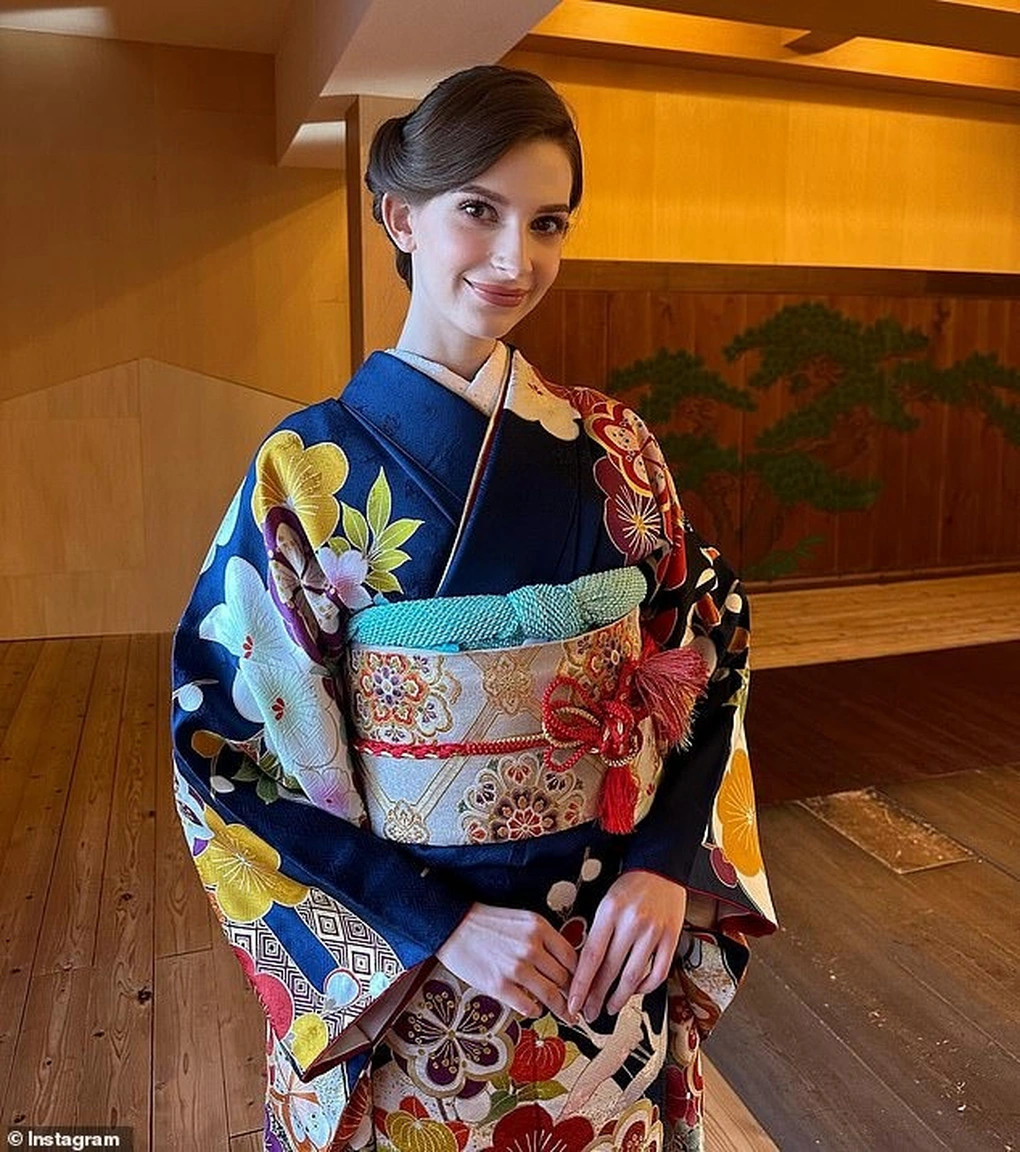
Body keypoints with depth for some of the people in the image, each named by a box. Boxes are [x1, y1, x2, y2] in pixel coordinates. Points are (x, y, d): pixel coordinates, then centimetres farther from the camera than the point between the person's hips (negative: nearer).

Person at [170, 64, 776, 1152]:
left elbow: (707, 655, 2)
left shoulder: (613, 447, -4)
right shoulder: (310, 470, -13)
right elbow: (230, 754, -12)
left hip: (610, 951, 3)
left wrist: (669, 860, -11)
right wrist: (436, 924, -17)